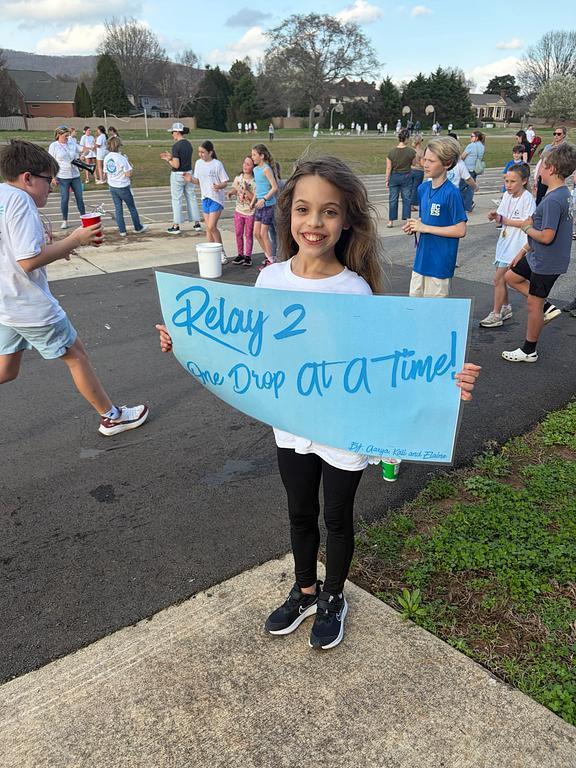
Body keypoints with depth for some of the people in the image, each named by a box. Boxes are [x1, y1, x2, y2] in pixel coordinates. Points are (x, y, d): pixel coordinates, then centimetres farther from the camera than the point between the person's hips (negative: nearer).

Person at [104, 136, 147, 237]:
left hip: (112, 187, 5)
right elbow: (128, 174, -19)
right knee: (132, 208, 12)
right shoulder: (121, 158, -19)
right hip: (123, 187, -5)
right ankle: (138, 228, 23)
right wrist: (128, 164, -5)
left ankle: (122, 231, 11)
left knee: (118, 208, 11)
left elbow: (106, 173, 6)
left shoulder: (107, 158, -1)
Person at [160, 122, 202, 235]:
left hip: (177, 175, -7)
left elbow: (176, 165, -19)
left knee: (176, 200, 2)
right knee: (191, 198, 12)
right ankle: (197, 224, 15)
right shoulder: (188, 144, 6)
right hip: (188, 173, 7)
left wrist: (167, 159, -3)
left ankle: (176, 226, 7)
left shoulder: (176, 146, -17)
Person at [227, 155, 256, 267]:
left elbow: (255, 198, -18)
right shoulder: (238, 178, 1)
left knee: (248, 234, 4)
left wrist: (246, 190, -29)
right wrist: (230, 193, -5)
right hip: (239, 210, 5)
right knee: (238, 233, 10)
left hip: (250, 212, -5)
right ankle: (240, 255, 23)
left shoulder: (254, 181, -15)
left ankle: (248, 256, 14)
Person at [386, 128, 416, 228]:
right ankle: (406, 220, 11)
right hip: (406, 176, -1)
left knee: (393, 199, 8)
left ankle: (391, 221, 12)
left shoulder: (391, 152, -9)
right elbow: (414, 164, 2)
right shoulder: (411, 151, -12)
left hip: (394, 176, 1)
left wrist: (387, 180, 3)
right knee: (406, 199, 9)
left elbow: (388, 168, -6)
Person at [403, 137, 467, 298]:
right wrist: (414, 226, -4)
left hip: (440, 264, -7)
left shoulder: (451, 193, -15)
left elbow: (460, 230, -17)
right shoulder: (422, 188, 6)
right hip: (421, 260, 7)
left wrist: (425, 228, -16)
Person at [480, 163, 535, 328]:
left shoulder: (527, 198, -15)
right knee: (502, 277, 16)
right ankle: (506, 308, 33)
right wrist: (495, 216, -13)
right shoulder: (507, 195, 5)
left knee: (498, 278, -8)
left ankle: (496, 315, 2)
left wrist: (503, 220, -19)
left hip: (516, 245, -7)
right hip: (505, 241, 7)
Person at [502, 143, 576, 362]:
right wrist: (524, 250, 15)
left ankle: (529, 351, 19)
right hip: (538, 256, 10)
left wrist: (527, 228, -12)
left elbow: (546, 237, -31)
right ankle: (547, 307, 21)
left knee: (533, 304, 3)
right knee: (511, 277, 22)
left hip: (546, 262, -10)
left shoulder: (553, 200, -27)